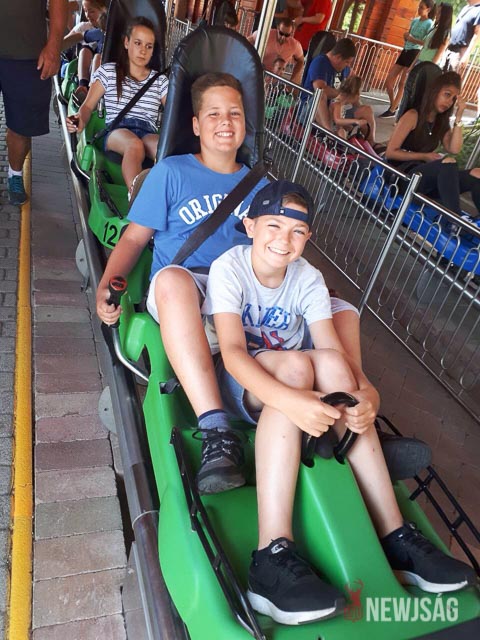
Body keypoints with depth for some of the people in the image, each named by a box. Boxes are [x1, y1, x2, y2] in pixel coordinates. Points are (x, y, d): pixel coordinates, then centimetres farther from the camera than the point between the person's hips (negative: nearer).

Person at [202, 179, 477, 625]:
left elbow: (334, 352, -14)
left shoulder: (309, 279, -3)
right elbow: (232, 352, -29)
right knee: (295, 363, -35)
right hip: (236, 384, -3)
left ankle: (392, 534, -26)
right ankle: (273, 555, -42)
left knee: (329, 362, -29)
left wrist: (361, 397, -36)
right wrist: (290, 400, -45)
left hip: (294, 376, 4)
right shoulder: (228, 268, -15)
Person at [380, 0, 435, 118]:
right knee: (388, 81, 3)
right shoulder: (414, 21, 15)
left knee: (402, 84, -6)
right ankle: (393, 106, 18)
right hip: (405, 52, 8)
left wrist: (411, 39, -16)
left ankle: (392, 111, -2)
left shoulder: (429, 24, -5)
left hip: (415, 54, -8)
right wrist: (405, 36, -2)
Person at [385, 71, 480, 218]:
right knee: (448, 162, -35)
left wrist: (458, 117, -1)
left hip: (426, 178, 6)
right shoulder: (413, 116, -1)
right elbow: (390, 152, -8)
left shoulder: (442, 122, 18)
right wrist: (424, 157, -7)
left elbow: (454, 149, 1)